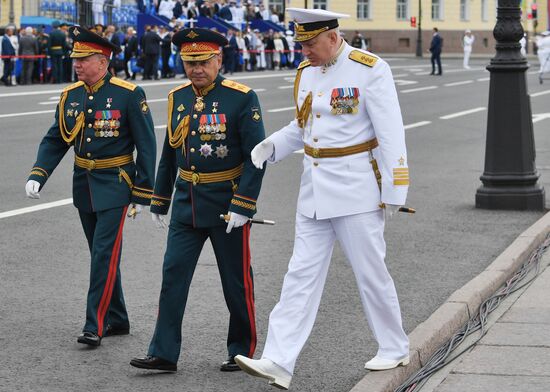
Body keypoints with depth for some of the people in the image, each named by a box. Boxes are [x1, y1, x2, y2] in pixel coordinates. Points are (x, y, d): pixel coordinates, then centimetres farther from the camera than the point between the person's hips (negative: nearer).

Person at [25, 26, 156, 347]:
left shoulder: (129, 95, -12)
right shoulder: (71, 96, 4)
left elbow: (146, 145, -9)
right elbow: (55, 140, 9)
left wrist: (142, 194, -11)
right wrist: (38, 176, -7)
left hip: (114, 185, -6)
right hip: (84, 185, 6)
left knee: (104, 254, -12)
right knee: (102, 254, 13)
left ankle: (95, 326, -11)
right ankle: (117, 320, 24)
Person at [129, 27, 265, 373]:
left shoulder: (242, 98, -11)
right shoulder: (178, 98, 6)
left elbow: (256, 156, -14)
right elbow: (169, 153, 15)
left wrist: (242, 206, -20)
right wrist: (159, 202, 15)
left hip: (227, 204, -5)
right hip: (186, 202, 5)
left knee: (236, 280, 6)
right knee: (173, 274, -1)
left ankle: (243, 350, 21)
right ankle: (164, 353, 3)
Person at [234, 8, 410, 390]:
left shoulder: (370, 69, -13)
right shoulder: (306, 72, 8)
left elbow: (391, 133, -13)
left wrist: (394, 193, -13)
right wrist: (271, 145, 1)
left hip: (356, 190, -6)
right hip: (314, 191, 6)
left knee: (371, 272, 4)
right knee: (302, 274, 2)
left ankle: (395, 349, 24)